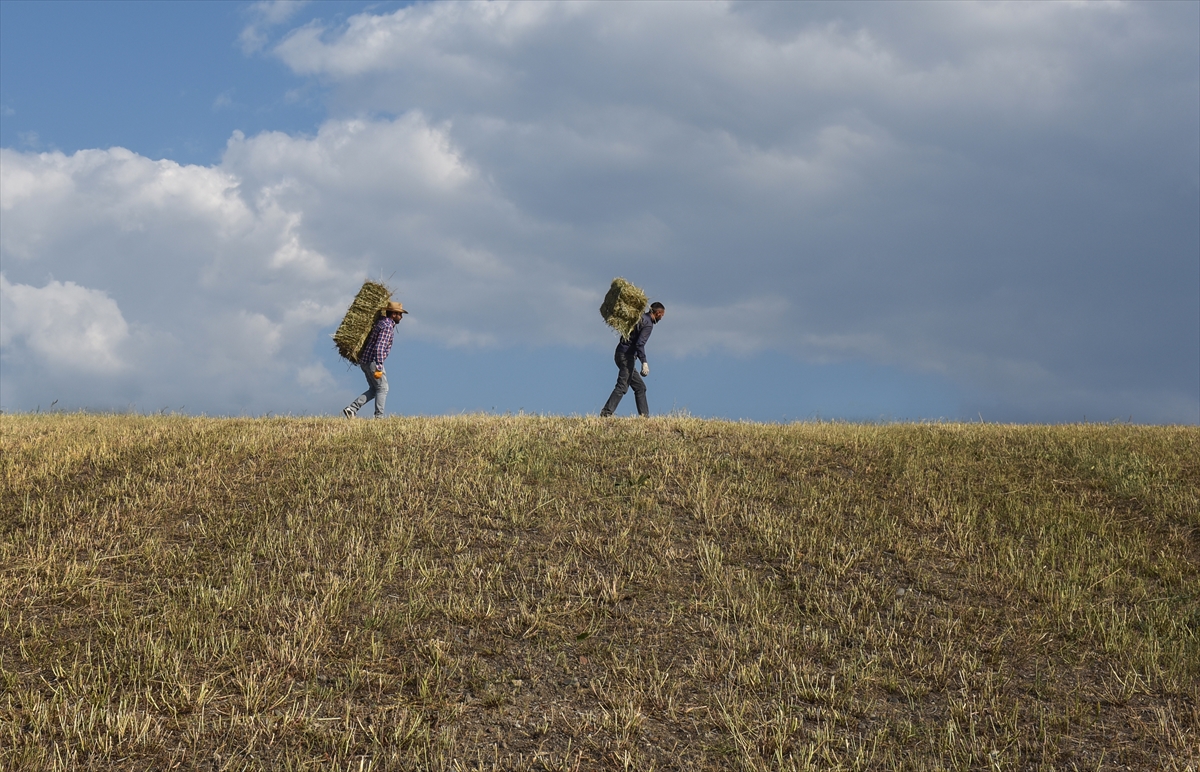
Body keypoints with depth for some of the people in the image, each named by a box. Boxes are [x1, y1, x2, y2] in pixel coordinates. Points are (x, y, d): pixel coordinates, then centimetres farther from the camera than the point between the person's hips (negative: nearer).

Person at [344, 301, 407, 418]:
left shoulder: (382, 322, 16)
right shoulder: (388, 326, -15)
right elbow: (379, 348, -24)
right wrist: (379, 368, -26)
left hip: (365, 360, 9)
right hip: (373, 361, -9)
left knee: (374, 390, 13)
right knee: (382, 388, -1)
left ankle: (352, 409, 5)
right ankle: (379, 417, -3)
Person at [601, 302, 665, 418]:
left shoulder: (639, 317, 14)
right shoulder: (648, 324, -12)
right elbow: (640, 344, -24)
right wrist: (644, 362, -28)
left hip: (621, 353, 10)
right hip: (627, 357, -10)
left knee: (640, 387, 12)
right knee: (622, 387, -15)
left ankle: (644, 416, 11)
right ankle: (605, 414, -22)